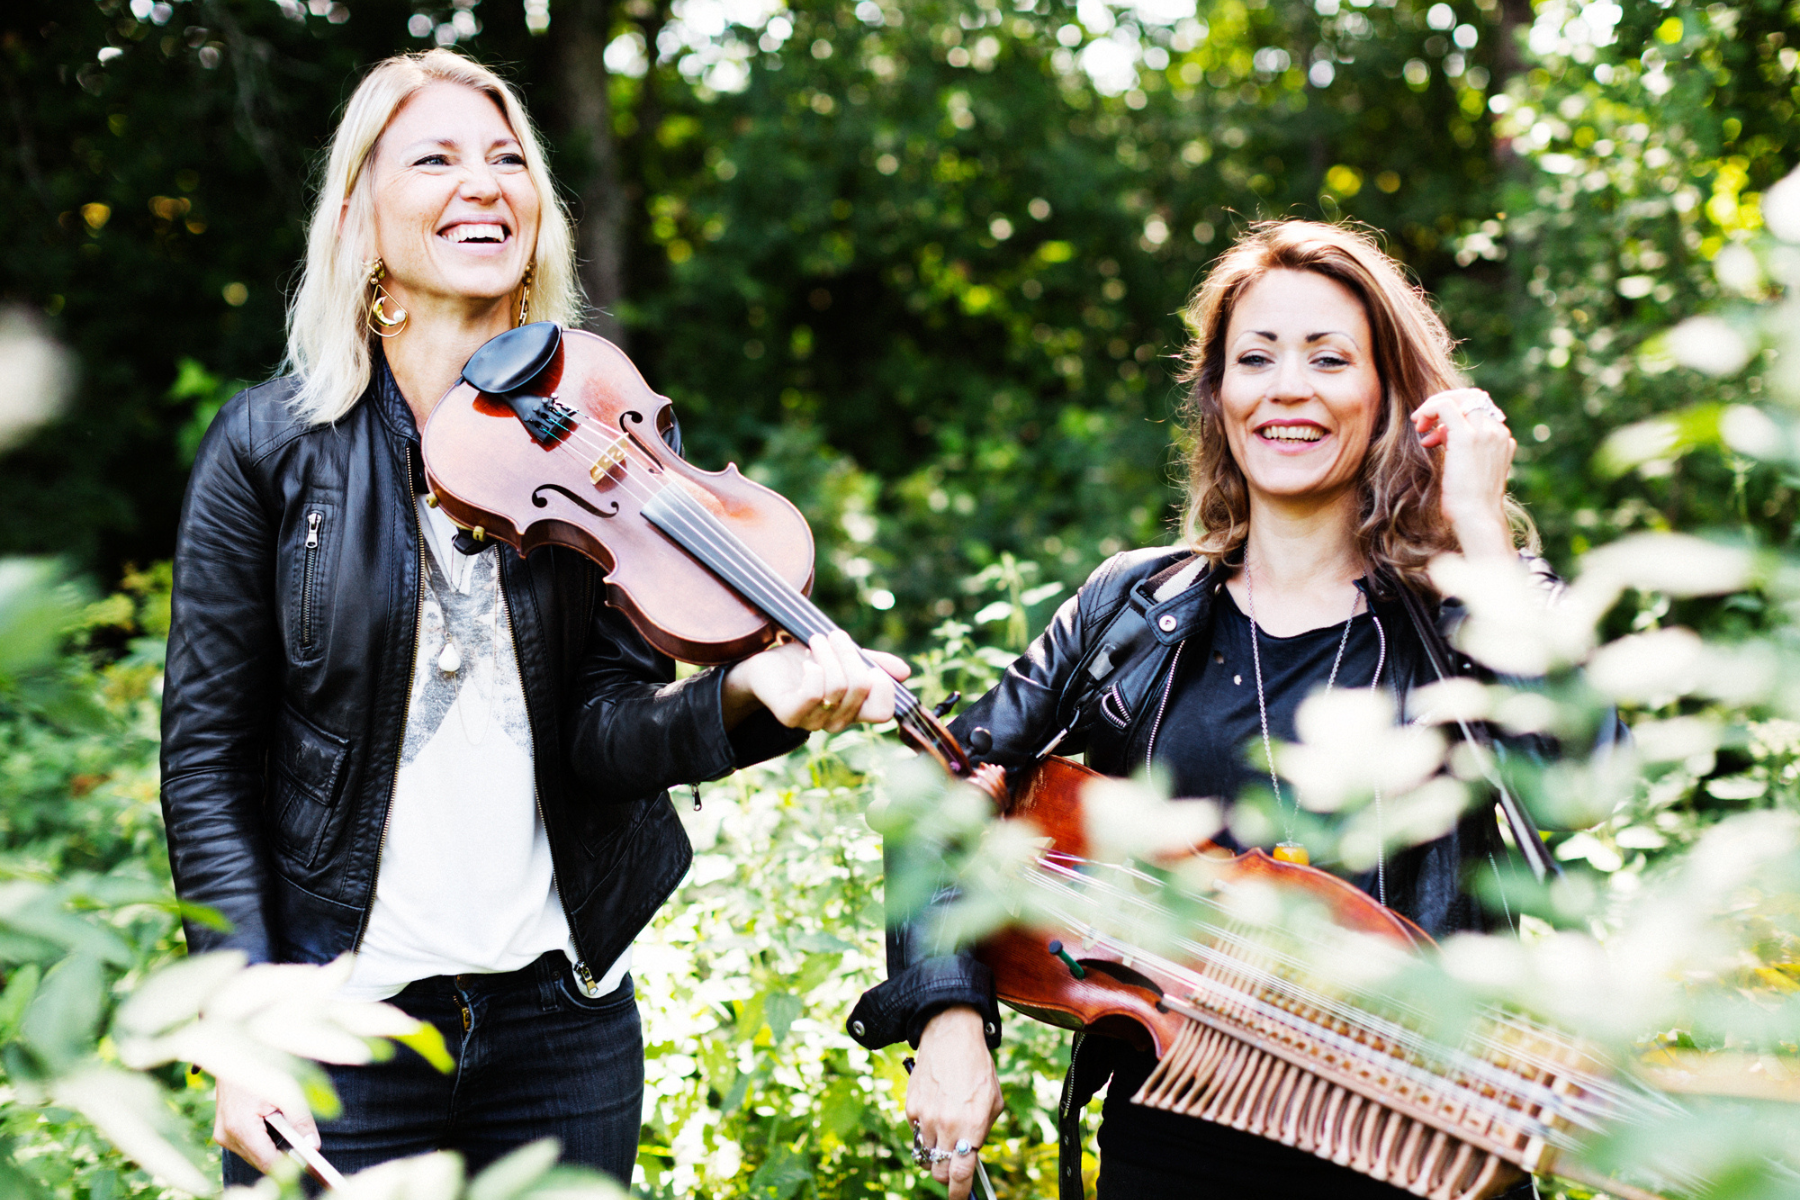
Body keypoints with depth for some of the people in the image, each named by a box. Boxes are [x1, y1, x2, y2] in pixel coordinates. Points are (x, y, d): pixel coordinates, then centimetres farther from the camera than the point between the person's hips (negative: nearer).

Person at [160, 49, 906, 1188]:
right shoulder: (271, 446, -5)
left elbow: (604, 729, -8)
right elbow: (209, 759, -4)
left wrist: (742, 693, -29)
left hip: (565, 1016, 2)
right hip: (339, 1019, -2)